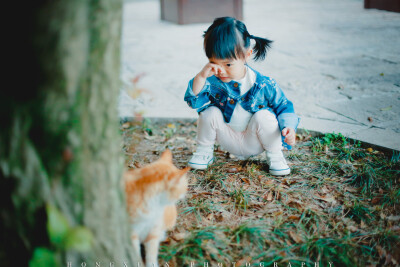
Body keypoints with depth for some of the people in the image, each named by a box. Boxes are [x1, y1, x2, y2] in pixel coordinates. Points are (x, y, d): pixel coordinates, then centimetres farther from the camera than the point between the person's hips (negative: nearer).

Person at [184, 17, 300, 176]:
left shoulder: (263, 84, -20)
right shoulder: (212, 81, -15)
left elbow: (283, 107, -10)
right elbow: (193, 101, -22)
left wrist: (289, 127, -31)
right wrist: (201, 76, -36)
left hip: (255, 143, -2)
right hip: (229, 142, 2)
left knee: (263, 116, -29)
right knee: (210, 112, -21)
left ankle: (275, 155, -3)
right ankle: (204, 151, 5)